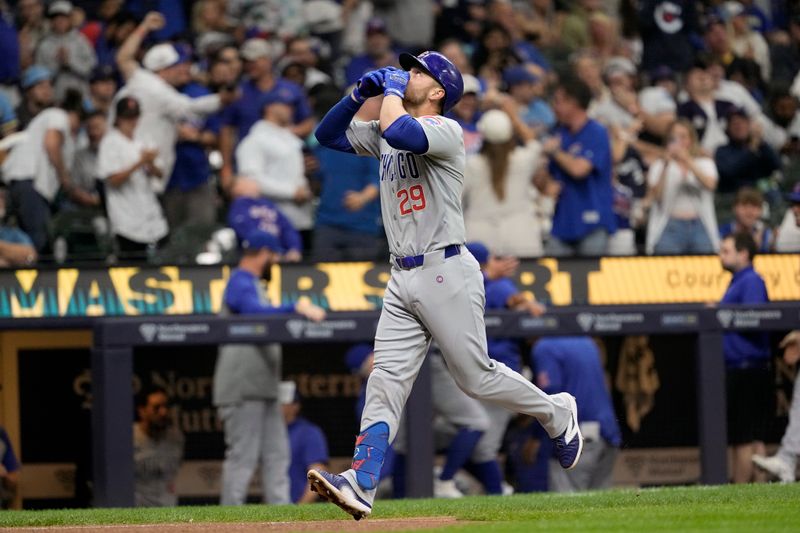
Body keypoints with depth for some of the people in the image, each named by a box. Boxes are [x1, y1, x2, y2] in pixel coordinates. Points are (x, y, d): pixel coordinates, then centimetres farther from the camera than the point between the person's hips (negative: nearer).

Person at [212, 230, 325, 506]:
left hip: (262, 389, 11)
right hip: (242, 389, -11)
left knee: (276, 454, 8)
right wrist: (295, 308, -43)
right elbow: (255, 312, -32)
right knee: (243, 455, -10)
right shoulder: (241, 283, -12)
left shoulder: (251, 284, 22)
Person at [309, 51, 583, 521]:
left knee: (477, 376, 0)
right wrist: (360, 94, 7)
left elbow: (398, 132, -30)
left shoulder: (445, 130, -10)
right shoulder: (387, 133, 17)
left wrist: (391, 90, -12)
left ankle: (558, 414, 24)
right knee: (386, 382, -6)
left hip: (446, 272, -7)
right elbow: (327, 135, 21)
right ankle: (361, 484, -17)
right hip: (403, 279, 7)